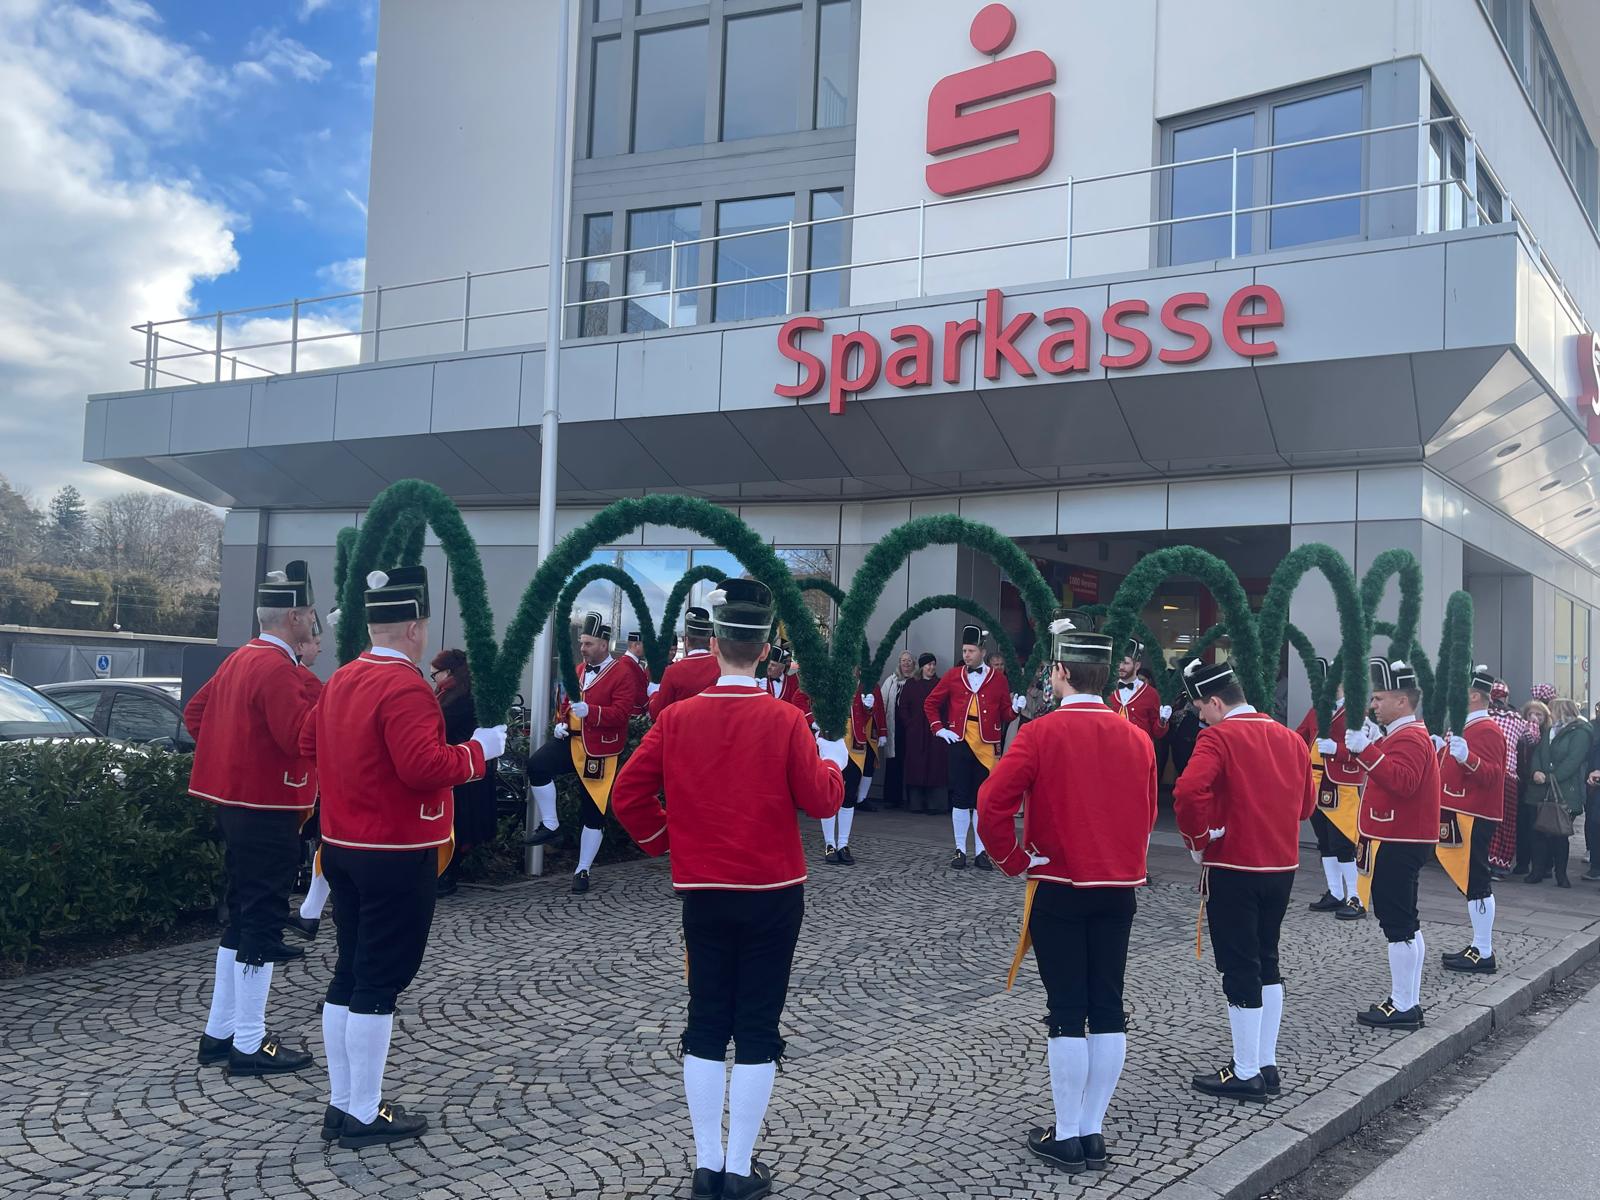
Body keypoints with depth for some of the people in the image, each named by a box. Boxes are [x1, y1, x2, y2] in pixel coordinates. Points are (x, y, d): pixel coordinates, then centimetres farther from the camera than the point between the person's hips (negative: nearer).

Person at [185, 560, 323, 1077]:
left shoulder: (240, 659, 12)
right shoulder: (279, 669, -19)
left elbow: (194, 712, 20)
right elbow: (300, 738, -24)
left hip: (237, 803, 10)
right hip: (268, 811, -10)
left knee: (243, 917, 16)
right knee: (262, 920, -3)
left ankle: (220, 1033, 23)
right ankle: (250, 1045, 4)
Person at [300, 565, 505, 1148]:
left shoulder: (341, 679, 9)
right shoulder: (405, 687, -20)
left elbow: (309, 745, 20)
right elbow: (424, 768, -28)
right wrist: (478, 749, -14)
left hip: (343, 847, 9)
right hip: (398, 856, -9)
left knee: (349, 973, 15)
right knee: (380, 981, -1)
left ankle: (341, 1104, 24)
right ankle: (366, 1115, 8)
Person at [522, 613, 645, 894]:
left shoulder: (623, 675, -10)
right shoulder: (578, 670, 10)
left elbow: (621, 714, -19)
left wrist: (590, 711, -34)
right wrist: (561, 723, 0)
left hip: (600, 752, -5)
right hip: (571, 741, 5)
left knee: (594, 812, 2)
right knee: (537, 764, -23)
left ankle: (582, 871, 15)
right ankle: (550, 826, -7)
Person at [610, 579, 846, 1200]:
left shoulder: (677, 716, -4)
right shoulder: (784, 719, -12)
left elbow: (628, 794, -2)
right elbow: (821, 800, -9)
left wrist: (665, 840, 13)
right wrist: (833, 762, 11)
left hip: (702, 892, 3)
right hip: (773, 893, -2)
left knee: (706, 1025, 12)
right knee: (757, 1029, 6)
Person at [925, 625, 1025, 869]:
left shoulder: (998, 678, 3)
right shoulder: (953, 675, 3)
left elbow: (1005, 714, 6)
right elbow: (930, 703, 9)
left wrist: (1015, 708, -14)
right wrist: (939, 728, -1)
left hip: (987, 747, 0)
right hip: (960, 743, 0)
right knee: (960, 797, 3)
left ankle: (981, 852, 12)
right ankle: (960, 850, 11)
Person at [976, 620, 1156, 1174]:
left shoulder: (1042, 733, -13)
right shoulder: (1137, 739, 3)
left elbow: (992, 806, -19)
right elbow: (1146, 815, 14)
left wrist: (1015, 860, -6)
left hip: (1059, 891, -4)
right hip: (1120, 892, 4)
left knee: (1067, 1012, 2)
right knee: (1108, 1011, 9)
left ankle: (1066, 1137, 10)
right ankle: (1093, 1132, 18)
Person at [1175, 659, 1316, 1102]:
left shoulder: (1219, 737, -14)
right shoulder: (1289, 737, 9)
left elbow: (1188, 791, -29)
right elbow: (1307, 802, 17)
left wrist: (1198, 842, -15)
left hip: (1234, 870, -7)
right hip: (1282, 866, 7)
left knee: (1239, 969, 1)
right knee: (1266, 961, 16)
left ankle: (1246, 1074, 8)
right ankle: (1267, 1065, 23)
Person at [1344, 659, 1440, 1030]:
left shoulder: (1408, 739, -16)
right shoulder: (1407, 734, 17)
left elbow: (1402, 782, -33)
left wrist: (1366, 750, -36)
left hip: (1397, 847, -11)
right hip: (1401, 843, 11)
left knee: (1398, 924, -6)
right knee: (1406, 923, 15)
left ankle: (1402, 1007, 0)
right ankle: (1409, 1003, 23)